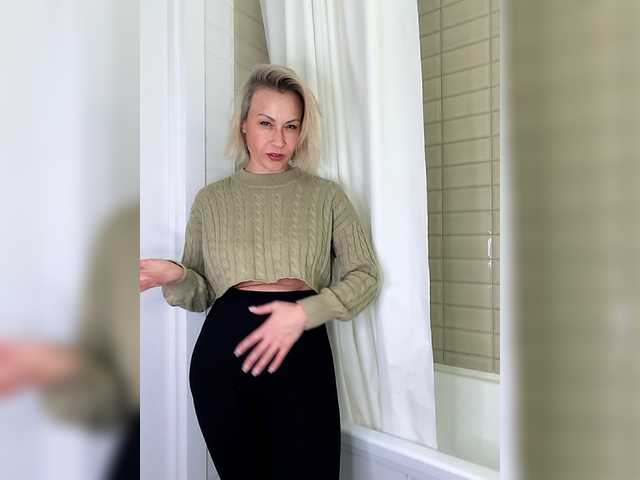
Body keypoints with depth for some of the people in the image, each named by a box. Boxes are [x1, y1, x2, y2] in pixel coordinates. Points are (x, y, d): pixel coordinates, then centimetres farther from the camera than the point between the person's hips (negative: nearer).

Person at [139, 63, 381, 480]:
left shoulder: (325, 195, 4)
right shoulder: (211, 199, 7)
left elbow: (366, 276, 0)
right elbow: (201, 294, 9)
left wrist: (303, 313, -15)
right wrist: (175, 278, -13)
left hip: (302, 352, -1)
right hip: (223, 353, 1)